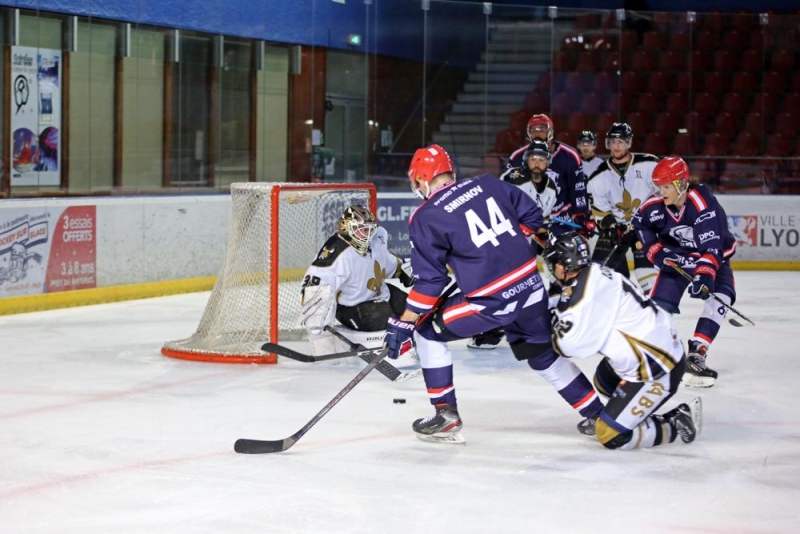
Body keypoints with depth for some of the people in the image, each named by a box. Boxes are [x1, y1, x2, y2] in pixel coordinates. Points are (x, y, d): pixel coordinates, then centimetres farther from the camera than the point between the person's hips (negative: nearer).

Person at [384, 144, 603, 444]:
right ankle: (598, 415, 30)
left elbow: (430, 279, -8)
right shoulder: (489, 184, 7)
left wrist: (404, 323, -2)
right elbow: (532, 217, 14)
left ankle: (446, 416, 11)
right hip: (530, 285, 6)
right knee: (544, 354, 25)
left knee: (428, 332, 14)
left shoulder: (425, 218, -6)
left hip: (490, 302, -6)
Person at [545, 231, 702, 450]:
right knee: (604, 381, 32)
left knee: (611, 435, -9)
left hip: (658, 369, -10)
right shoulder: (596, 275, 7)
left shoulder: (585, 292, -21)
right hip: (663, 346, 10)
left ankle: (677, 423, -3)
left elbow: (570, 344, -20)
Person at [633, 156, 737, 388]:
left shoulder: (704, 204, -34)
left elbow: (712, 247, -40)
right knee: (661, 298, -12)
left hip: (712, 256, -3)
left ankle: (695, 355, -26)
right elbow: (639, 224, 4)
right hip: (677, 256, 3)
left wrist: (704, 275, -52)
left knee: (722, 295, -23)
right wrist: (657, 251, -7)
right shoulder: (655, 205, -18)